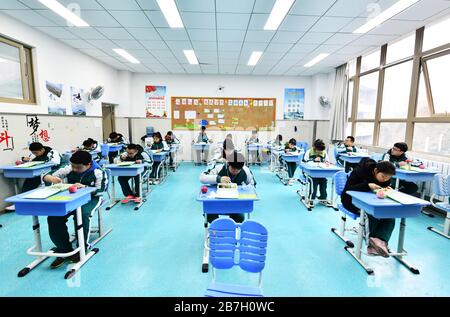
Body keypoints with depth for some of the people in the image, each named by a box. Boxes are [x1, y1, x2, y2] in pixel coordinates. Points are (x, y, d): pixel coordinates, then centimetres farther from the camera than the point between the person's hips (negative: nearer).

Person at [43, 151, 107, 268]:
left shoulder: (98, 172, -9)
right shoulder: (69, 169, 0)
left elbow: (99, 191, -15)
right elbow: (46, 176, 6)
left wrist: (84, 187, -31)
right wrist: (52, 179, -20)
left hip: (89, 198, -4)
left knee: (81, 214, -34)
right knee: (53, 218, -20)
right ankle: (64, 250, -6)